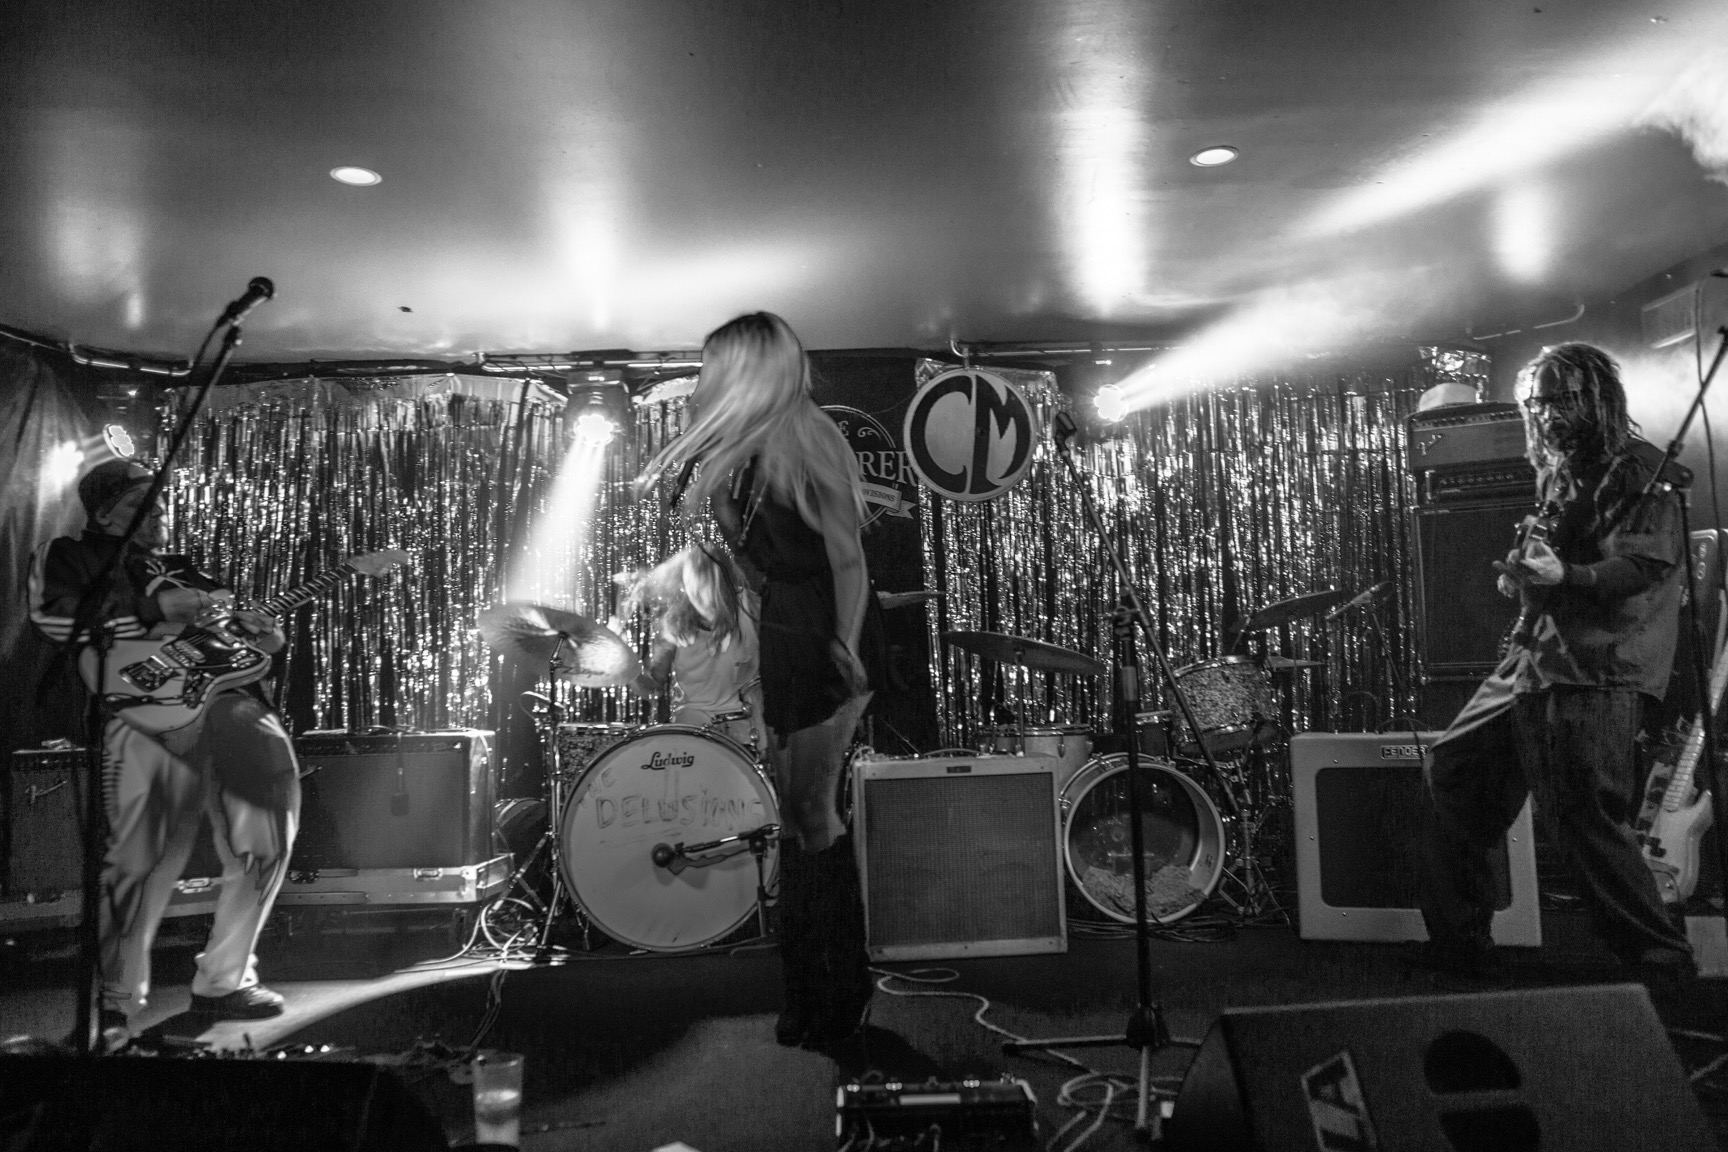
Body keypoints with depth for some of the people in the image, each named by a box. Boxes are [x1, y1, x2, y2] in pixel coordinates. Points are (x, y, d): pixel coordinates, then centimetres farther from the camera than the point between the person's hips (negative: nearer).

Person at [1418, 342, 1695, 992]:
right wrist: (1521, 576, 6)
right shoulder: (1558, 480, 20)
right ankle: (1456, 946, 19)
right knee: (1450, 769, 8)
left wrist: (1563, 576, -32)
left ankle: (1661, 965, 8)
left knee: (1586, 823, -11)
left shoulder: (1643, 476, -4)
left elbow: (1643, 565, -17)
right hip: (1531, 661, 9)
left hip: (1595, 675, -8)